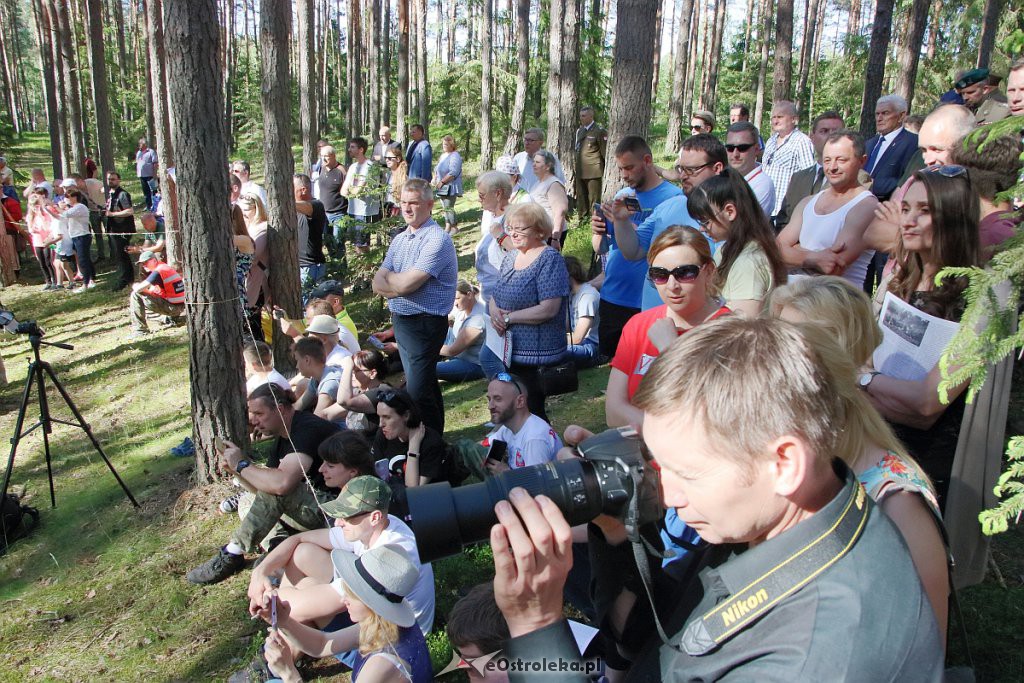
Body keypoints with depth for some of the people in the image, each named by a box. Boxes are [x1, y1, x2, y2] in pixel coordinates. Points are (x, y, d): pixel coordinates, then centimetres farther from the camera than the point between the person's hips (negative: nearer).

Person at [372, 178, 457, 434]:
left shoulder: (437, 239, -16)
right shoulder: (399, 239, 11)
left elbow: (406, 283, -24)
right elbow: (378, 284, 4)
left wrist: (388, 277, -4)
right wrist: (399, 285, -15)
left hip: (425, 324, -9)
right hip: (400, 320, 9)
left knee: (418, 392, -7)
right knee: (425, 384, 20)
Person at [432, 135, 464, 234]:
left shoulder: (455, 156, -11)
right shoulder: (443, 155, 17)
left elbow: (452, 173, -21)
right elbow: (437, 169, 25)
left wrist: (441, 182, -19)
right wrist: (434, 179, 7)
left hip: (450, 187, -8)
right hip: (442, 188, 8)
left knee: (449, 208, -9)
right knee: (446, 208, 11)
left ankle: (454, 227, 2)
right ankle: (447, 227, 17)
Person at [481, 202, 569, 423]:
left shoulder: (549, 260, -15)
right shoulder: (511, 257, 9)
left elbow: (549, 309, -23)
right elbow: (495, 295, 13)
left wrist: (507, 317, -17)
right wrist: (494, 310, -10)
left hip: (533, 353, -7)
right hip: (509, 348, 8)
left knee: (531, 408, 4)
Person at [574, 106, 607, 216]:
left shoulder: (599, 131, -6)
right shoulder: (579, 130, 16)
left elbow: (605, 152, -6)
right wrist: (576, 168, 14)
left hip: (593, 171, -7)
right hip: (580, 171, 7)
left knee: (594, 199, -5)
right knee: (581, 199, 13)